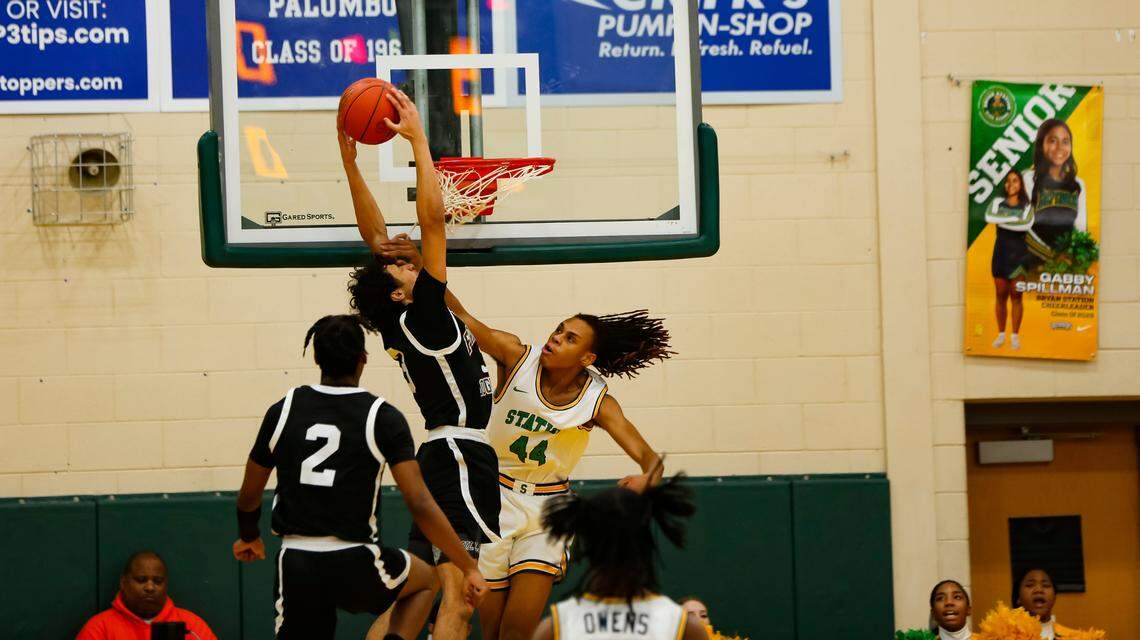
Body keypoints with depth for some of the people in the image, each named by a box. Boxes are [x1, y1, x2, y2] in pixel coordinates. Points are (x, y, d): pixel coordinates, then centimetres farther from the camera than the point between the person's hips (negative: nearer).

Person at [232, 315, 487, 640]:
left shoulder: (283, 411, 4)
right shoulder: (382, 417, -5)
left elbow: (248, 497, 14)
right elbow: (420, 505, -10)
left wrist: (248, 536, 36)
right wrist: (469, 568, -3)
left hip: (295, 565, 2)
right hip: (355, 565, -2)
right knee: (425, 580, 27)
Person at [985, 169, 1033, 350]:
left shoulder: (1027, 207, 6)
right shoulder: (998, 203, 10)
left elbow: (1027, 224, -15)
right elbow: (989, 217, -11)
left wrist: (1002, 221, -12)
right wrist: (1014, 219, -13)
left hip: (1019, 254, -1)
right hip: (1001, 252, 1)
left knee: (1016, 296, -2)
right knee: (1001, 295, 2)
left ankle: (1015, 336, 3)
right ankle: (1001, 334, 9)